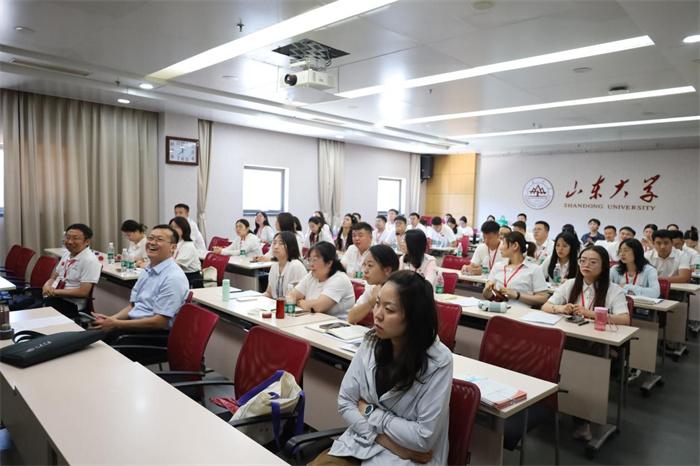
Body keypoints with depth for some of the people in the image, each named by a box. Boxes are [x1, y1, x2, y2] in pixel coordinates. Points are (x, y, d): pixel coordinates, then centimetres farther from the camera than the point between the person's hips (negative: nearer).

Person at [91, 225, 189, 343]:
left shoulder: (174, 278, -16)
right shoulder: (147, 271, 12)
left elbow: (159, 322, -19)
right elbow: (132, 306, 17)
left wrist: (116, 324, -16)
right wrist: (111, 319, -3)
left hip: (155, 332, -8)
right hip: (135, 324, 8)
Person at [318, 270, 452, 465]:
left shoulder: (438, 361, -19)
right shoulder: (371, 342, -5)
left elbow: (424, 438, -19)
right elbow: (345, 401, -1)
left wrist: (370, 412, -11)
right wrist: (385, 439, -12)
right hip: (361, 444, 4)